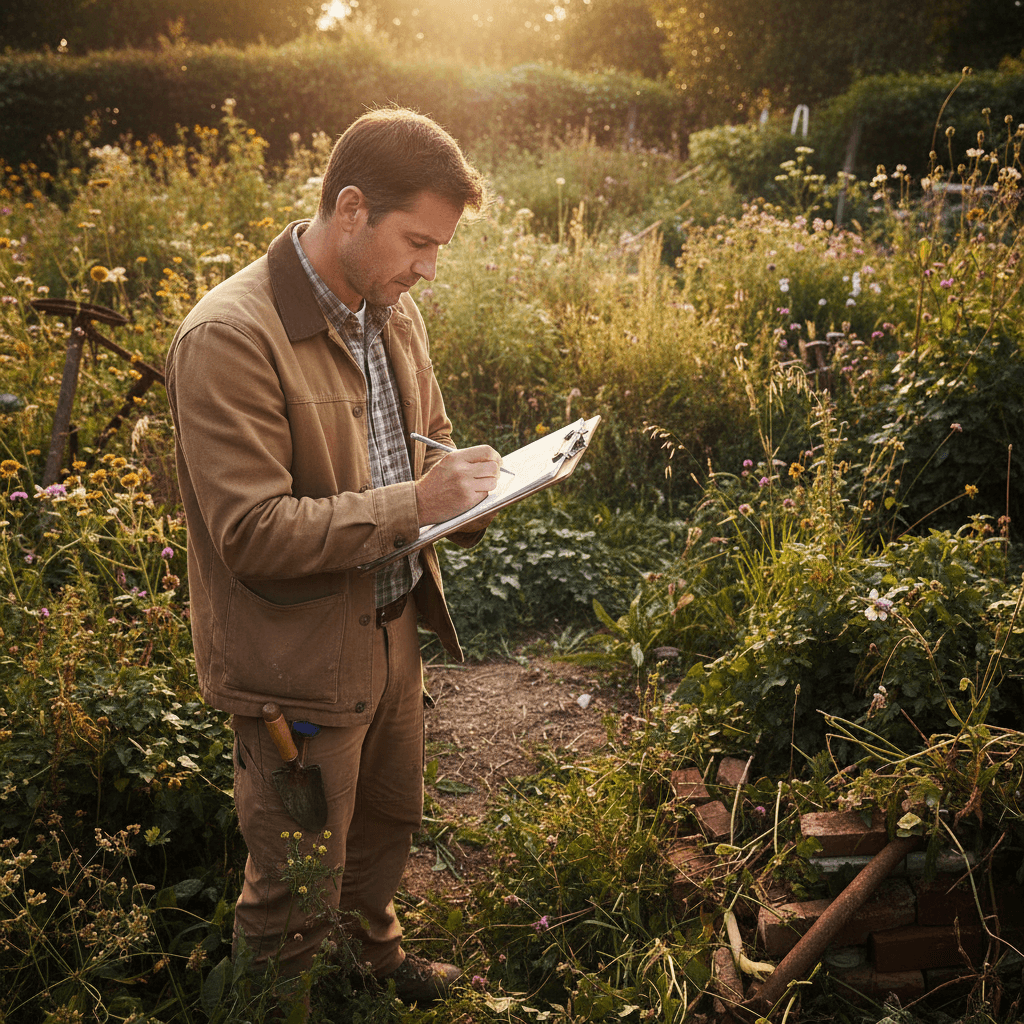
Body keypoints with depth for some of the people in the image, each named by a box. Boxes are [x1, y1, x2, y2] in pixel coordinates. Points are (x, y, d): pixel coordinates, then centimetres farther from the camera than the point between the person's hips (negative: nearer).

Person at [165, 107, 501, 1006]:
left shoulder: (392, 309, 2)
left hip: (393, 626, 8)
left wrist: (472, 490, -6)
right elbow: (253, 533, -27)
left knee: (390, 818, 29)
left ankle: (378, 949, 57)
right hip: (300, 664, -8)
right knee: (298, 892, 12)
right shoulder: (230, 339, -24)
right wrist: (412, 506, -30)